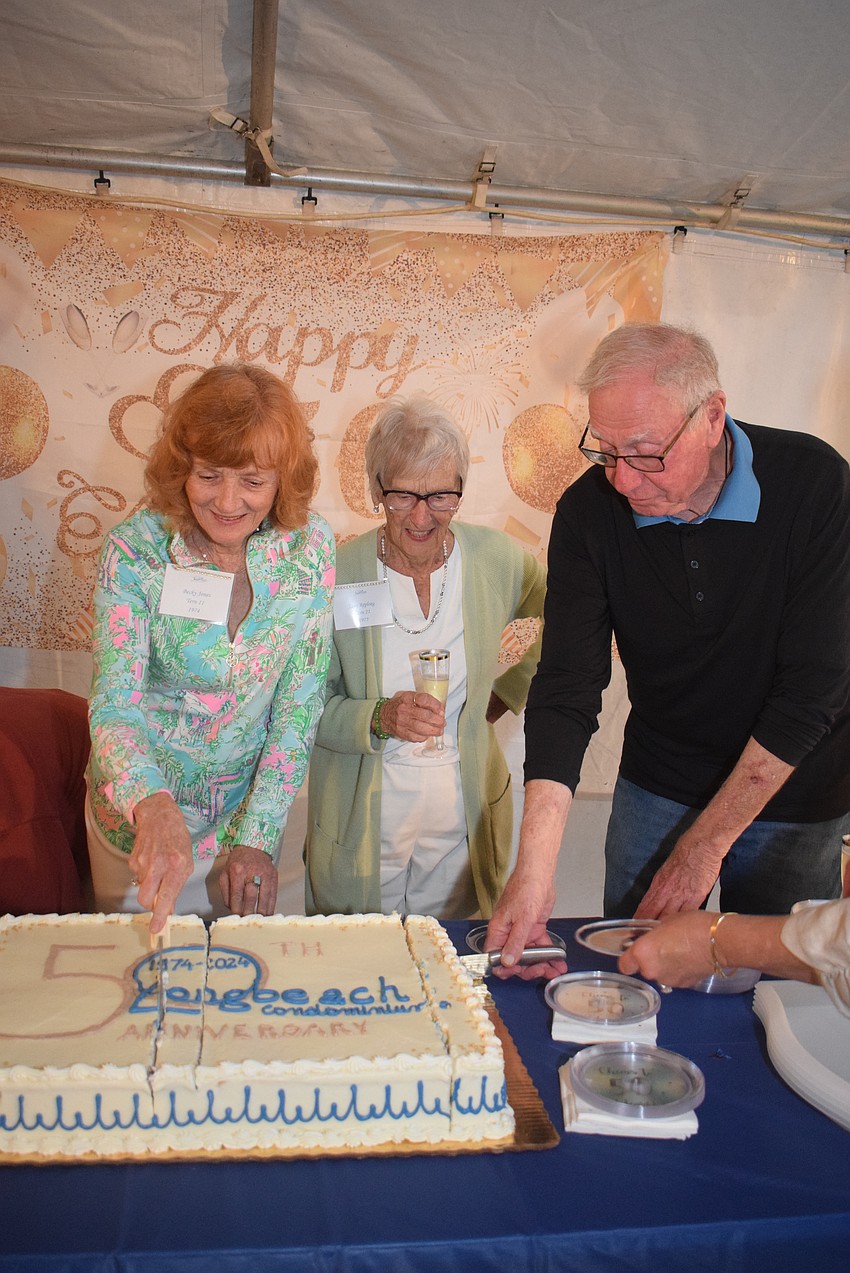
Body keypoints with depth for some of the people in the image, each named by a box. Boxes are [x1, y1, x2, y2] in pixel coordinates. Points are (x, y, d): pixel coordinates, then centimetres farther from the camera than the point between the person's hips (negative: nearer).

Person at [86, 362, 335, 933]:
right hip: (139, 812, -1)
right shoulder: (135, 550, -19)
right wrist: (153, 806, -44)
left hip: (252, 810, 1)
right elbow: (114, 707, -24)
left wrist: (257, 837, -16)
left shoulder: (309, 544, -14)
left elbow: (300, 704, -11)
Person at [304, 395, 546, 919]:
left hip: (463, 819, 1)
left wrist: (507, 691, 5)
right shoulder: (339, 574, -11)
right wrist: (378, 718, -25)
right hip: (361, 823, -1)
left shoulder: (497, 559, -6)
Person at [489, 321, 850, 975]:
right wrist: (534, 865, -29)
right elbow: (566, 686, -20)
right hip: (656, 789, 2)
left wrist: (704, 843, -20)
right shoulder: (590, 510, -16)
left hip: (792, 792, -1)